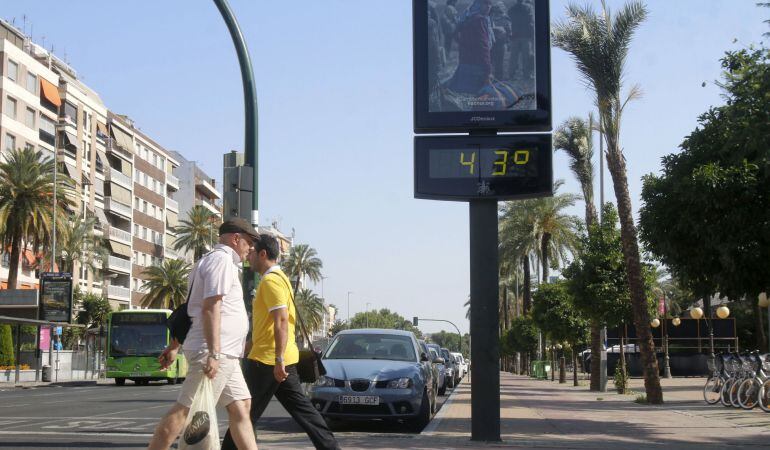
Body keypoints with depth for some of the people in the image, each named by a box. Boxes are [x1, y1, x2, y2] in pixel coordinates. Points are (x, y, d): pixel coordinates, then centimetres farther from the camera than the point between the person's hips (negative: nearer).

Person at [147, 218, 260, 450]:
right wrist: (214, 354, -25)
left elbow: (187, 309, 23)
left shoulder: (210, 261, 22)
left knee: (240, 407, 9)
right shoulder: (221, 259, -10)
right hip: (215, 352, -11)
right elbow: (211, 307, -20)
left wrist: (174, 346, 24)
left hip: (224, 354, 11)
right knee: (185, 410, -9)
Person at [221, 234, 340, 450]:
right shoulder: (278, 278, 19)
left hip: (268, 359, -10)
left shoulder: (271, 280, -13)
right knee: (302, 409, 9)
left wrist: (279, 359, -25)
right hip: (282, 360, 10)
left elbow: (282, 320, -22)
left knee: (246, 414, -2)